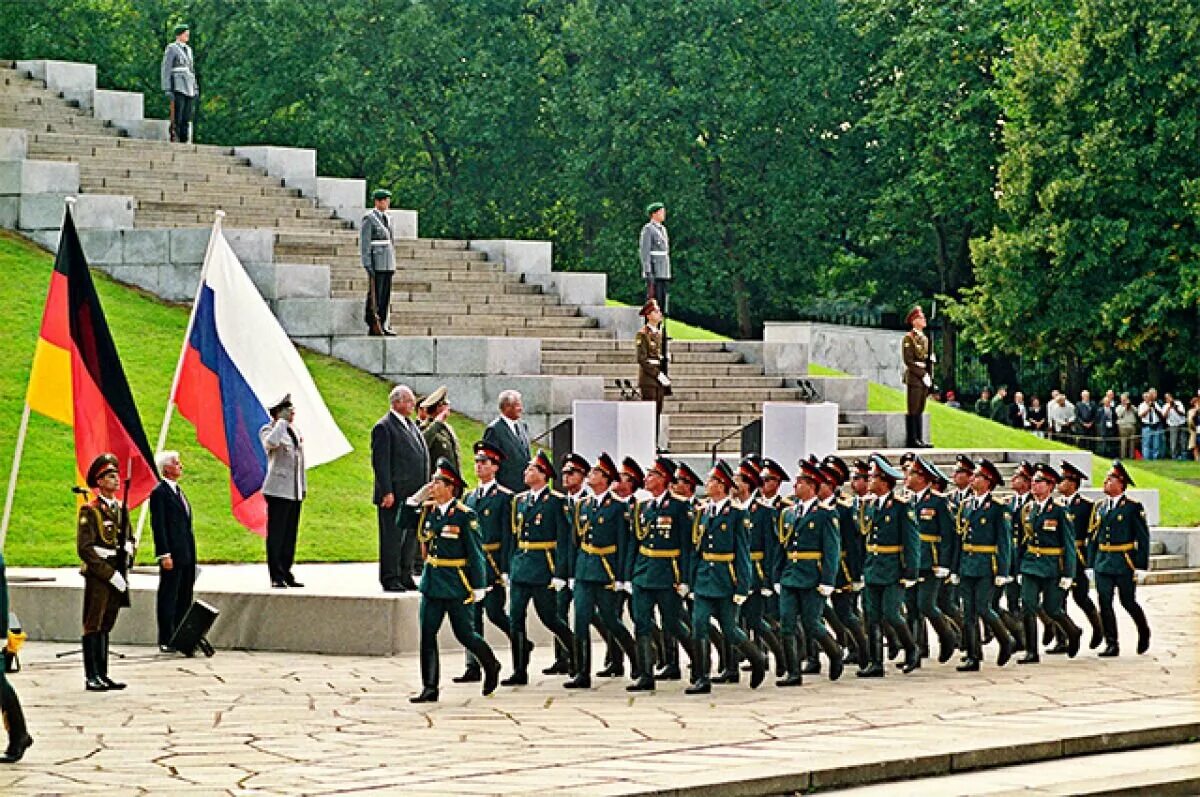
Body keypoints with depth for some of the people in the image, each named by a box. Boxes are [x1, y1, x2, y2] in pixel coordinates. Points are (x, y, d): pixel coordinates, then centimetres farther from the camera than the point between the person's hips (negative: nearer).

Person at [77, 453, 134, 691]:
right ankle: (91, 678, -4)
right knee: (93, 627, -4)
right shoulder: (89, 511, -8)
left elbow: (129, 539, 23)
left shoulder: (121, 509, 14)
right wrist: (110, 574, -16)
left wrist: (126, 563, 4)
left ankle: (102, 675, 15)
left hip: (117, 576, 7)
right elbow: (85, 548, -14)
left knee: (105, 626, 11)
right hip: (97, 576, -7)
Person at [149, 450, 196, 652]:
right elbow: (158, 525, -15)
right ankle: (166, 641, 0)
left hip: (186, 554, 9)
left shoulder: (178, 490, 17)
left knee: (184, 598, 12)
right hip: (173, 555, -9)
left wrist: (191, 554, 18)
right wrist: (164, 554, -20)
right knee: (168, 598, -3)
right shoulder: (159, 492, -10)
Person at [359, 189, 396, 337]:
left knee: (386, 296, 6)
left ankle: (384, 326, 8)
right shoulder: (369, 219, -7)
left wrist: (393, 264, 17)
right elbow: (364, 243, -11)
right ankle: (373, 327, -5)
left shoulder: (387, 219, 16)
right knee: (374, 296, -7)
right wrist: (367, 264, -17)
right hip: (376, 263, -8)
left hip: (388, 264, 8)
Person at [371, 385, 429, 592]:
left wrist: (425, 489, 15)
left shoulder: (412, 425, 17)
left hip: (413, 495, 8)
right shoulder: (384, 427, -10)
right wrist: (387, 492, -19)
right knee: (392, 537, -4)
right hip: (395, 496, -8)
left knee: (411, 536, 12)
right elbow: (380, 462, -14)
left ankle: (405, 577, 20)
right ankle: (390, 579, 0)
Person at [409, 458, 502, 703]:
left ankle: (491, 666, 32)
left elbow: (476, 553, -11)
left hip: (456, 585, -6)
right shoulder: (428, 510, 6)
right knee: (427, 634, -1)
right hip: (432, 582, 6)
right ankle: (429, 688, 2)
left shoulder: (465, 515, -12)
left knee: (465, 634, 5)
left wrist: (478, 587, -11)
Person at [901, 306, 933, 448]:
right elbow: (908, 361, -14)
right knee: (913, 410, -6)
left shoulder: (924, 338, 18)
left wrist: (930, 378, 11)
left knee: (920, 410, 9)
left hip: (924, 379, 8)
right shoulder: (909, 338, -8)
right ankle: (912, 440, -4)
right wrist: (923, 375, -17)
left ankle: (918, 440, 12)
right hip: (914, 378, -8)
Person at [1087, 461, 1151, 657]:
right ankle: (1111, 644, 5)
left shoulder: (1133, 508, -6)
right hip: (1103, 564, 5)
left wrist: (1141, 566, -10)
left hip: (1125, 564, -5)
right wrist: (1091, 565, 11)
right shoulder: (1100, 507, 10)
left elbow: (1143, 538, -6)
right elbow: (1094, 538, 14)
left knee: (1128, 602, 4)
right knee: (1105, 604, 0)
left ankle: (1144, 632, 30)